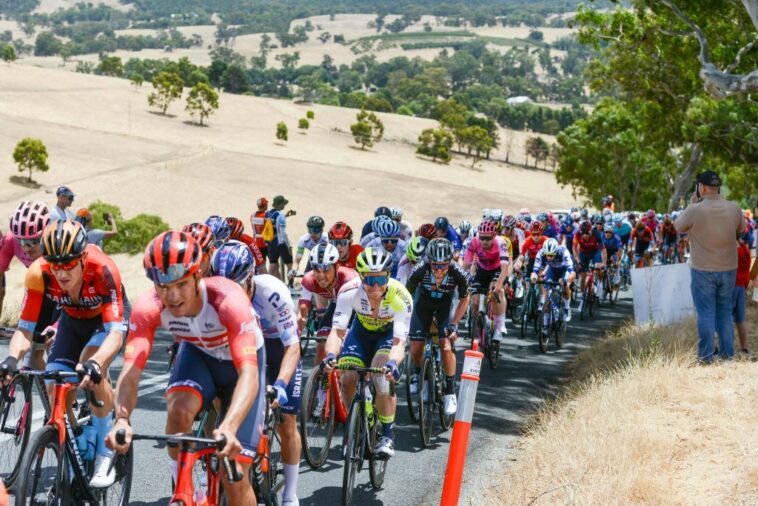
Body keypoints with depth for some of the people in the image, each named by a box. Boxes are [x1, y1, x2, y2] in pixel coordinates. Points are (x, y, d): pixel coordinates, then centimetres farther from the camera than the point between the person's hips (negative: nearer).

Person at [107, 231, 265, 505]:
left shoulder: (229, 300, -39)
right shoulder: (148, 307, -29)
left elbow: (249, 373, -47)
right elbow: (131, 369, -36)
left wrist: (228, 428, -63)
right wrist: (121, 420, -55)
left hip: (239, 362, -2)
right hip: (197, 355, 2)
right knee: (178, 409, -32)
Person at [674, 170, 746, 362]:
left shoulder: (694, 210, -18)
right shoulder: (734, 208, -6)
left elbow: (678, 226, 0)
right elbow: (741, 228, 14)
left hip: (702, 270, -3)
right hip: (729, 269, 3)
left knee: (706, 313, 4)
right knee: (725, 311, 15)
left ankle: (706, 355, 7)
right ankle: (727, 352, 20)